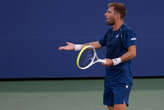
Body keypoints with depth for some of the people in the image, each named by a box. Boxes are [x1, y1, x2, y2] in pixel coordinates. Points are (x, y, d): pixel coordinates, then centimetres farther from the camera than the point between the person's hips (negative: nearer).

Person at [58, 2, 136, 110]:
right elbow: (97, 44, 26)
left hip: (122, 80, -9)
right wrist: (75, 47, 24)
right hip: (109, 79, 9)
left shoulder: (127, 32, -12)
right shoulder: (110, 32, 15)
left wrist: (114, 62, -26)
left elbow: (132, 53, -21)